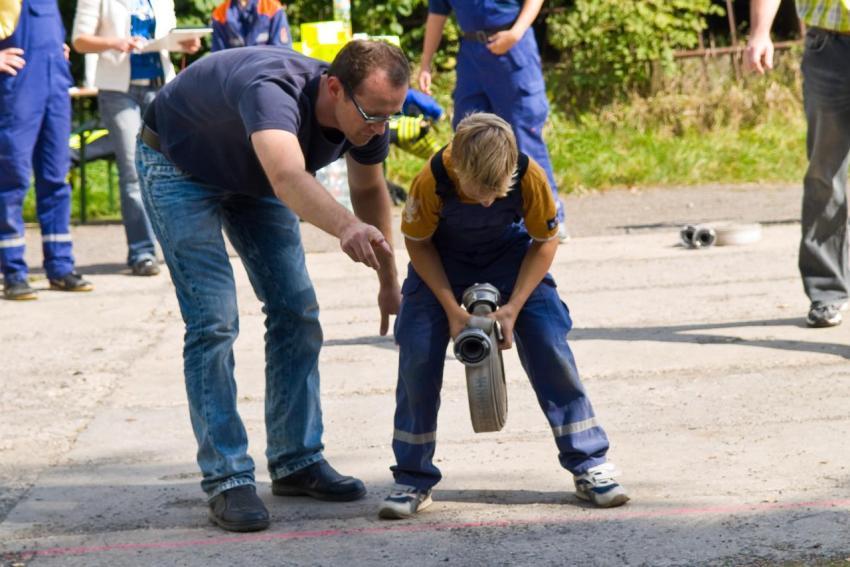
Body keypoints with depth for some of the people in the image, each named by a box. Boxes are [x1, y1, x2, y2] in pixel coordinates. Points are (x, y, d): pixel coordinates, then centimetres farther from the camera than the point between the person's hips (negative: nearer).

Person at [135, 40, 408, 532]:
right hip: (179, 164, -7)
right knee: (214, 322, -16)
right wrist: (345, 226, -82)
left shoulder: (367, 116, -20)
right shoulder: (273, 91, -44)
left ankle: (297, 460, 12)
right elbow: (289, 179, -64)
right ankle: (226, 479, -13)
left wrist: (389, 282, 5)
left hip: (253, 170, 7)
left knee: (296, 311, 1)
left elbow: (369, 188, 2)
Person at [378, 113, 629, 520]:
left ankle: (589, 464, 0)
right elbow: (417, 243, -14)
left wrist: (513, 309, -22)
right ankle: (413, 480, 1)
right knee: (418, 355, -13)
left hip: (511, 258, 0)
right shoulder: (431, 182, -33)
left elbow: (545, 241, -14)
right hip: (442, 263, 0)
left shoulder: (530, 177, -31)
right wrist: (451, 309, -21)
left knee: (549, 345, -12)